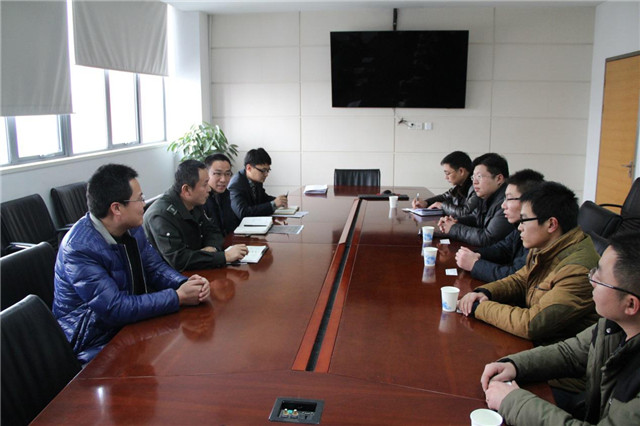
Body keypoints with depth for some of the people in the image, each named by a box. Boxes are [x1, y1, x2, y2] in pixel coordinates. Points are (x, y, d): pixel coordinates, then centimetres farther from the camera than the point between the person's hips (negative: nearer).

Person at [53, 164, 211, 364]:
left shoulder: (132, 227, -1)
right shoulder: (79, 249, -26)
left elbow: (155, 267, 7)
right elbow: (115, 309, -28)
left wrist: (186, 283, -15)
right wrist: (178, 297, -24)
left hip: (132, 322, 8)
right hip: (98, 345, -8)